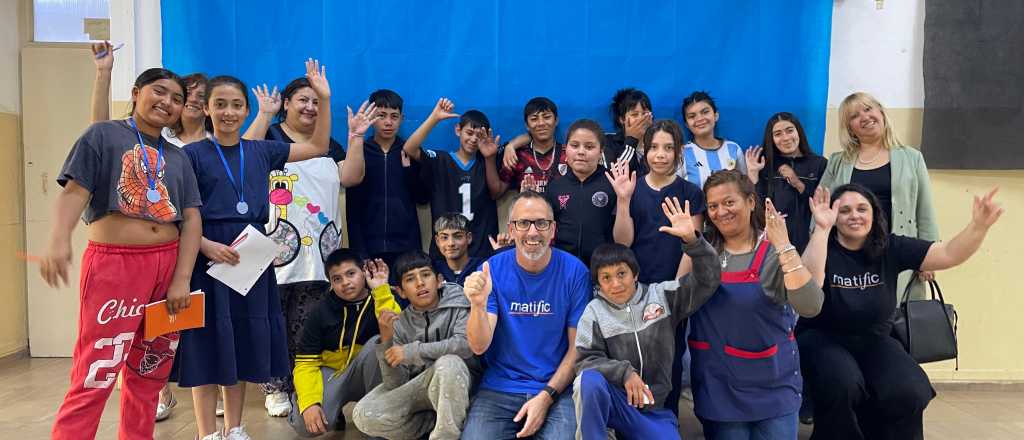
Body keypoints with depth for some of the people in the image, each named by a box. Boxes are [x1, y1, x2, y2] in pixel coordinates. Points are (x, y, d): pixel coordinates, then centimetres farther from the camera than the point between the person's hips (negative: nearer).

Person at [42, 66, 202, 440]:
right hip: (114, 264, -5)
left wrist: (182, 279, -4)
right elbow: (75, 191, -9)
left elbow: (191, 218, 8)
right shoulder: (104, 135, 3)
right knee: (95, 376, -8)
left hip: (168, 266, 5)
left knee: (149, 373, 12)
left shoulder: (178, 158, 15)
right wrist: (59, 240, -29)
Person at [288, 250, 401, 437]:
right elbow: (306, 363, -8)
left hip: (368, 375, 0)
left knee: (378, 342, -32)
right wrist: (309, 403, -24)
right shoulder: (321, 312, -6)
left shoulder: (381, 299, -8)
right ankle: (333, 414, 10)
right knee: (305, 425, -28)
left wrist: (381, 290, -28)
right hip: (331, 374, 0)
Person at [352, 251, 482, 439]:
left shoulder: (458, 304, -9)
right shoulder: (400, 324, -2)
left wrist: (413, 351, -26)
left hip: (458, 383, -3)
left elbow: (466, 344, -29)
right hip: (419, 385, 4)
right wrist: (386, 340, -23)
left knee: (448, 362, -36)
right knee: (365, 415, -17)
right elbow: (396, 383, -8)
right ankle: (439, 423, -5)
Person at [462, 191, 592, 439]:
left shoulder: (574, 271, -6)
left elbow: (577, 347, -1)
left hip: (557, 387, -1)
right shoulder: (492, 270, -4)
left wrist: (546, 397, -11)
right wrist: (478, 305, -28)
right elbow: (479, 347, -9)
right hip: (499, 389, 1)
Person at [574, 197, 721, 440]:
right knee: (590, 380, -35)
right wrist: (624, 373, -21)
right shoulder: (595, 311, -2)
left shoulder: (662, 296, 1)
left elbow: (707, 280, -7)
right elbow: (585, 360, -6)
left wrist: (692, 240, -22)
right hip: (611, 399, -2)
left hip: (653, 406, 2)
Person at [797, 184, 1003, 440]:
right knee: (842, 383, -33)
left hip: (874, 341, 4)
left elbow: (949, 254, -10)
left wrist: (979, 226, -29)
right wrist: (821, 230, -42)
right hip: (824, 339, -4)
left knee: (909, 392, -22)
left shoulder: (891, 248, -3)